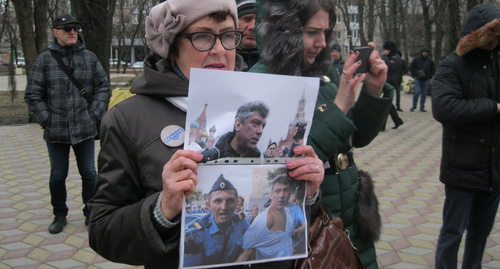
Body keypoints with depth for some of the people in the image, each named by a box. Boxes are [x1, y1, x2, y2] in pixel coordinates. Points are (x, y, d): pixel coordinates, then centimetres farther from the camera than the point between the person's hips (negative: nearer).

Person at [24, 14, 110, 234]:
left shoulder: (89, 58, 4)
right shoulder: (45, 59, -1)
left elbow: (103, 87, 8)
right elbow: (33, 94, 1)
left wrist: (94, 115, -2)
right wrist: (46, 120, -6)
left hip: (85, 130, 1)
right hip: (55, 132, -1)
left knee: (89, 174, 8)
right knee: (57, 176, 9)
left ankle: (91, 214, 25)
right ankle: (59, 216, 28)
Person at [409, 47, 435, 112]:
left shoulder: (430, 61, 8)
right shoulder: (416, 59, 2)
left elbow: (433, 70, 16)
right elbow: (411, 68, 6)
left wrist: (430, 77, 4)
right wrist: (414, 76, -3)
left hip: (426, 80, 2)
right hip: (418, 79, -2)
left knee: (424, 93, 3)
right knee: (417, 92, -13)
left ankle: (422, 107, 12)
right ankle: (414, 106, 3)